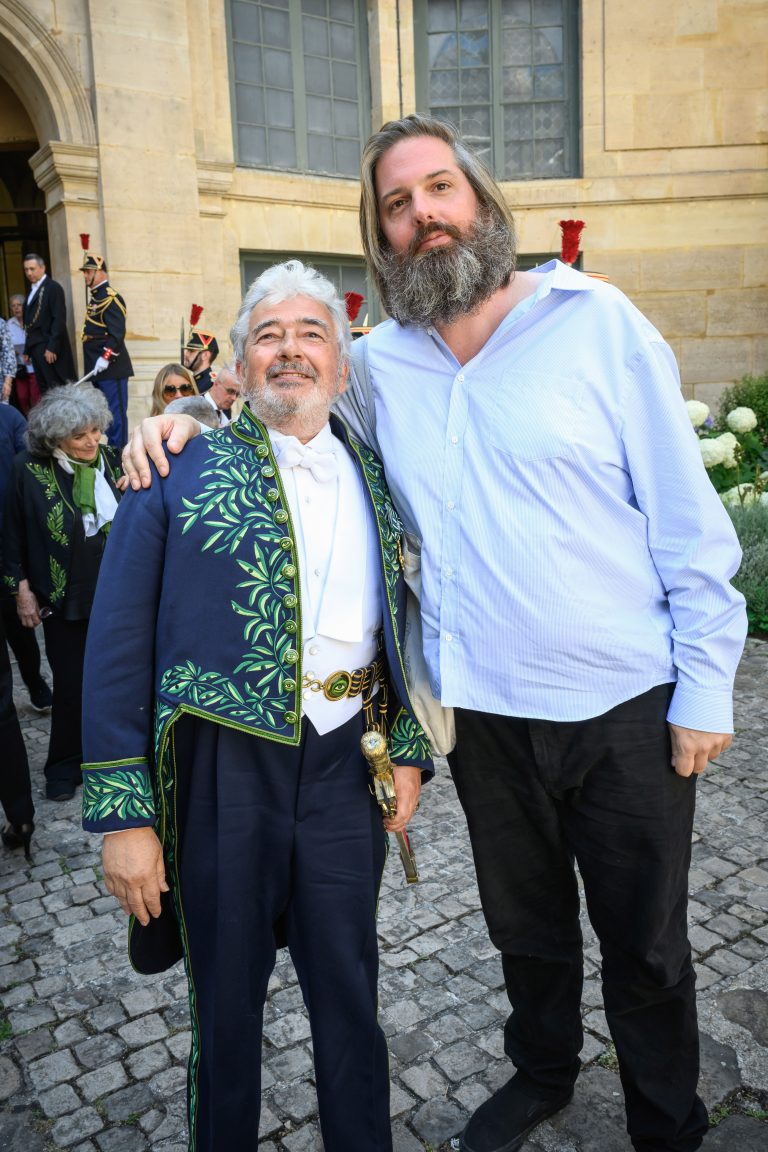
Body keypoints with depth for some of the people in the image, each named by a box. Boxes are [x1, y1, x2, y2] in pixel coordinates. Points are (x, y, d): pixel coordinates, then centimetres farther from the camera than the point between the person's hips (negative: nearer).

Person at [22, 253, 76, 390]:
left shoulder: (53, 288, -7)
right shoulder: (33, 290, 18)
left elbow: (59, 319, -15)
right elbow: (30, 322, 17)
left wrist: (52, 347, -20)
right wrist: (27, 350, 13)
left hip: (50, 348, -8)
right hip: (36, 348, 8)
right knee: (43, 389, 8)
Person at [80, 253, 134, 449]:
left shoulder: (111, 298, -12)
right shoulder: (95, 297, 17)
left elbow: (117, 334, -20)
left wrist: (105, 358, -25)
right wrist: (97, 361, 17)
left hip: (111, 366, -10)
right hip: (98, 368, 10)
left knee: (116, 411, -5)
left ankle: (118, 451, -1)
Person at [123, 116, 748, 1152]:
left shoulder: (595, 320, -8)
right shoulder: (378, 364, 1)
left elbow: (686, 514, -8)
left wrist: (705, 684, -10)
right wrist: (189, 415, -2)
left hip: (625, 707, -2)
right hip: (485, 713, 3)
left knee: (646, 942, 16)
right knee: (526, 925, 24)